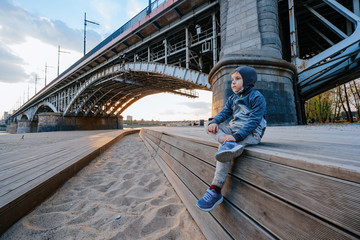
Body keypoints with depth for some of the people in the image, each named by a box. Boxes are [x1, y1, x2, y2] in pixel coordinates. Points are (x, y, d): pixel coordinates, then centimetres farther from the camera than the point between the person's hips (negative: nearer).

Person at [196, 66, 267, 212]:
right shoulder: (232, 99, 16)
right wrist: (214, 122, -18)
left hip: (251, 133, -7)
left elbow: (254, 121, -19)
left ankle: (215, 192, -30)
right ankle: (229, 144, -35)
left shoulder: (257, 97, -7)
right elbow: (225, 113, 6)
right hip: (234, 130, 8)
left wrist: (236, 136, -32)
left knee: (224, 147, -32)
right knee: (209, 125, -12)